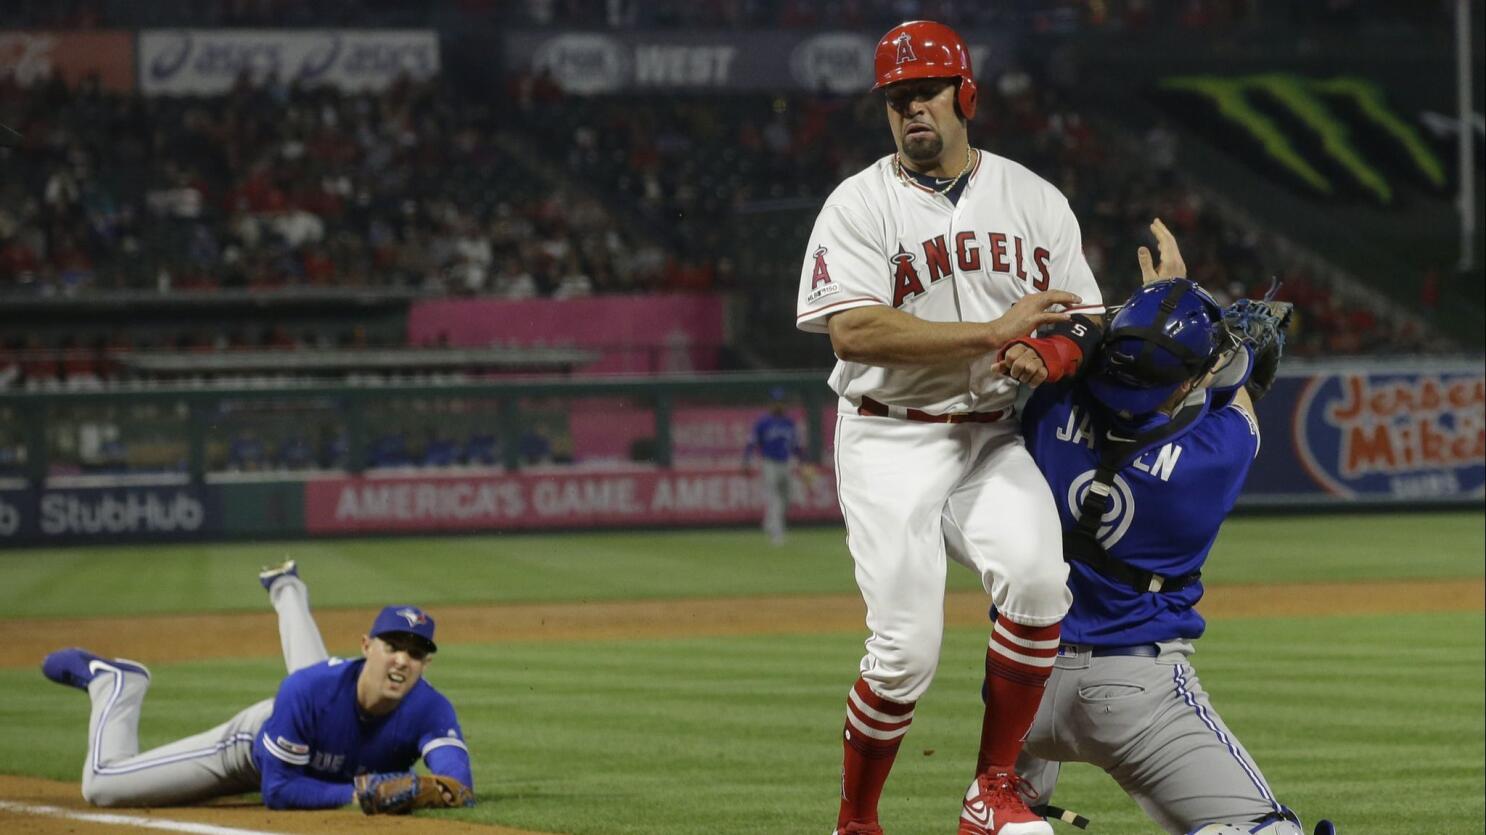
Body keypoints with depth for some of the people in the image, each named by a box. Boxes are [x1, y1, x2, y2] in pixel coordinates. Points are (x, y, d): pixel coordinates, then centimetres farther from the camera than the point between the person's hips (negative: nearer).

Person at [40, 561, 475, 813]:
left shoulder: (430, 710, -39)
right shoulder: (308, 691, -44)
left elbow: (460, 785, -53)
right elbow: (278, 790, -36)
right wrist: (356, 794, -48)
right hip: (255, 744, -4)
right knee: (101, 784, -2)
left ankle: (287, 591, 67)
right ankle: (112, 682, 25)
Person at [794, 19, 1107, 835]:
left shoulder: (1035, 201, 9)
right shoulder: (858, 206, -2)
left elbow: (1078, 327, 9)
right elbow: (852, 332, -17)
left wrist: (1044, 359, -16)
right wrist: (995, 332, -20)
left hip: (994, 439, 3)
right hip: (892, 444, -2)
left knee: (1035, 577, -26)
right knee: (906, 651, -13)